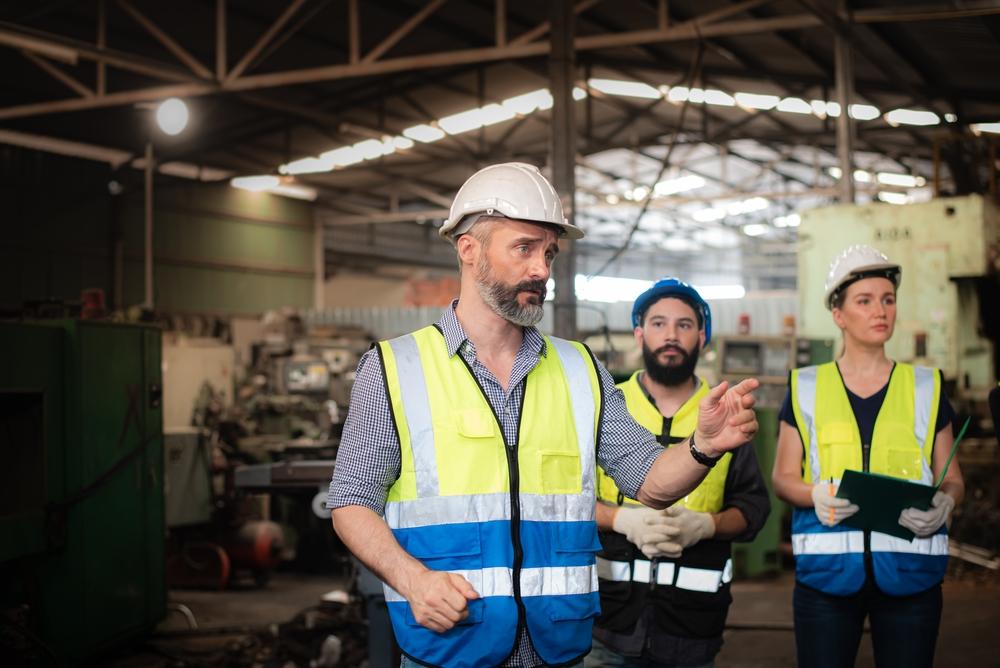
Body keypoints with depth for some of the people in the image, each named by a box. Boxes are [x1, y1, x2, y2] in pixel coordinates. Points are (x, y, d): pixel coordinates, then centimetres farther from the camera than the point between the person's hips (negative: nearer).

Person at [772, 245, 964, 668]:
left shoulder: (925, 387, 10)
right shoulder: (806, 387, 7)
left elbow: (952, 479, 11)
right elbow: (783, 477, 7)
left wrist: (944, 503, -12)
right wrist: (818, 494, -14)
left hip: (909, 571, 1)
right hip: (826, 570, -1)